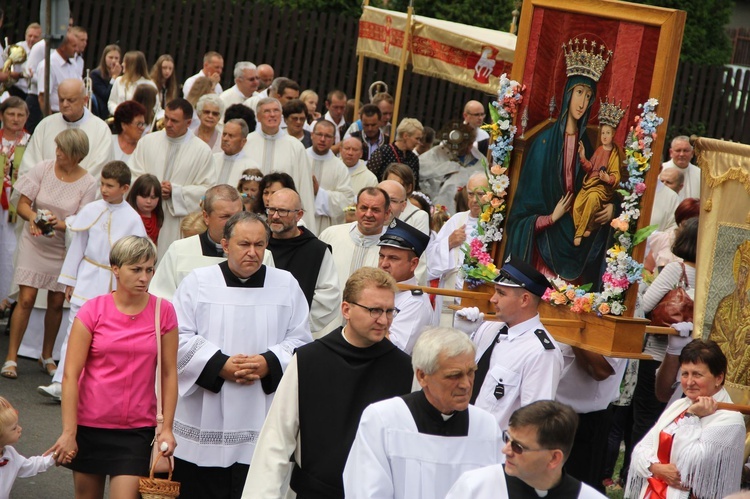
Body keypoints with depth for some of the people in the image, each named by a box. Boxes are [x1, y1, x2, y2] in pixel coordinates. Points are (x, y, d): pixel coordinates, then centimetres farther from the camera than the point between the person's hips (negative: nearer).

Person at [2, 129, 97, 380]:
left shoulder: (88, 183, -9)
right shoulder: (43, 169, -7)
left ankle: (47, 356, 25)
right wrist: (32, 216, -28)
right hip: (34, 243, 0)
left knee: (56, 303, 7)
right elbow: (22, 204, -6)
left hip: (63, 248, 1)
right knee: (26, 300, -7)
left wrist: (60, 223, -30)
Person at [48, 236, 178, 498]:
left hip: (137, 428, 0)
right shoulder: (93, 310, -5)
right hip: (90, 424, 0)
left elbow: (169, 374, 2)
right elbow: (70, 375, -6)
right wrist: (69, 432, -11)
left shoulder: (163, 312, -2)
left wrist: (166, 428, -5)